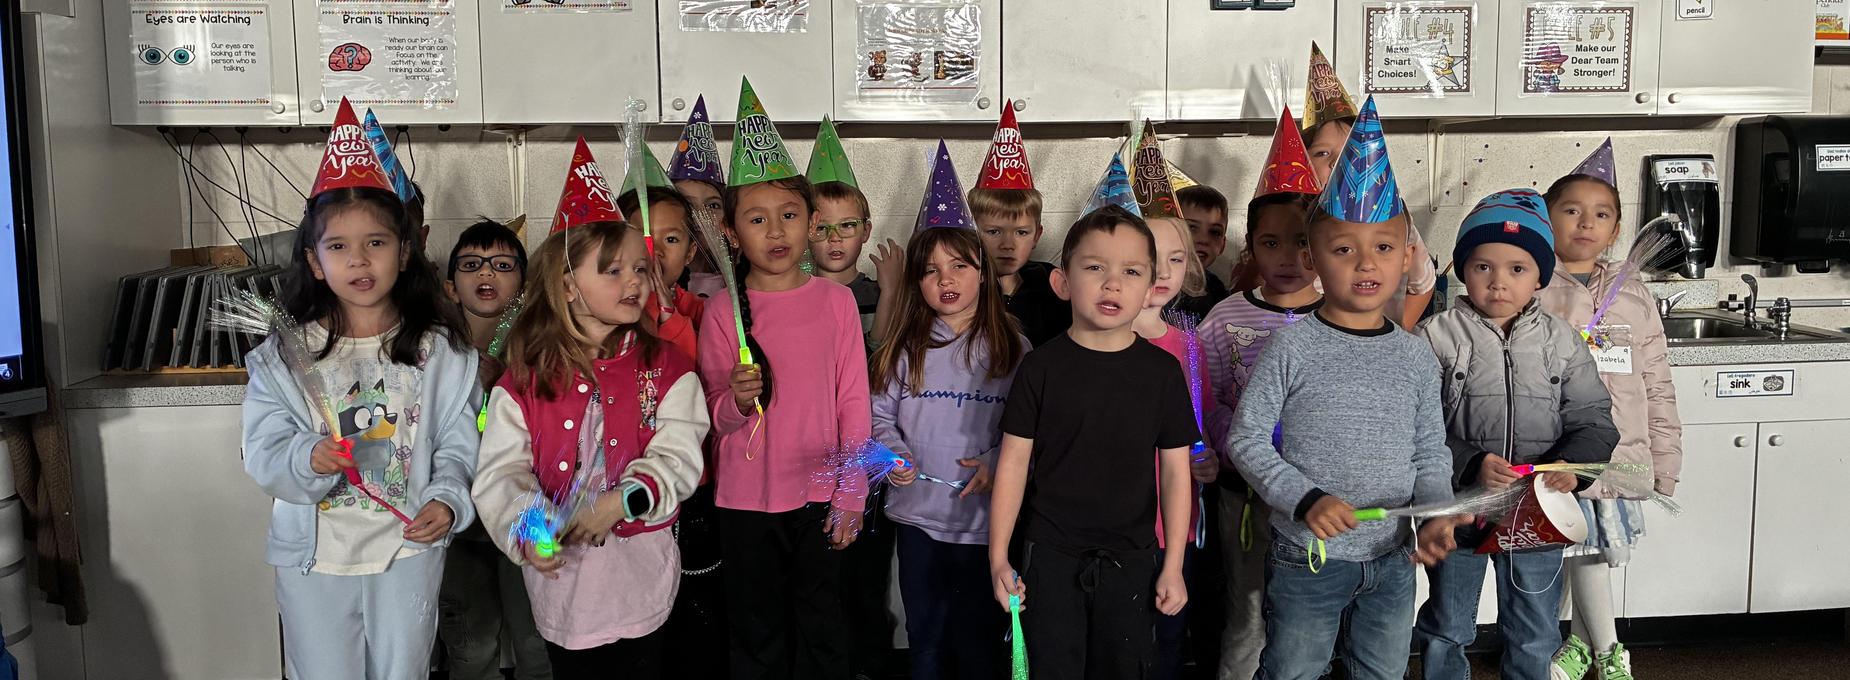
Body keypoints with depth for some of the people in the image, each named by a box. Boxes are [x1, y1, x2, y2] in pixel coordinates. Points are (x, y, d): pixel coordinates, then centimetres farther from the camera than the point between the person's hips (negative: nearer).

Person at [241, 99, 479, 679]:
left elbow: (458, 441, -5)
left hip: (409, 551, 0)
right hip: (314, 555, 0)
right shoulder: (284, 354, -2)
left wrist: (447, 500, -22)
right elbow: (263, 452, -7)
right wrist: (308, 459, -28)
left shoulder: (439, 349, -2)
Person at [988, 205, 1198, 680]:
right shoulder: (1042, 367, -6)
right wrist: (999, 556, -5)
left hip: (1130, 558, 1)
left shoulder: (1162, 370, -2)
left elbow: (1176, 469, 2)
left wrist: (1173, 565, 0)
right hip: (1050, 556, -1)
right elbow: (1015, 462, -3)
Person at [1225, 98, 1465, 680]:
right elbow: (1245, 438, -11)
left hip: (1393, 561, 4)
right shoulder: (1292, 347, -11)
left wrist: (1436, 515, -10)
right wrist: (1305, 499, -21)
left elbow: (1431, 455, 7)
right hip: (1306, 557, -4)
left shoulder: (1416, 358, 1)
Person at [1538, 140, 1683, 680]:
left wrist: (1665, 461, 9)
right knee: (1589, 549, 4)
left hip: (1618, 454, 3)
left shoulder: (1633, 296, 7)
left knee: (1593, 549, 9)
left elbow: (1657, 386, 10)